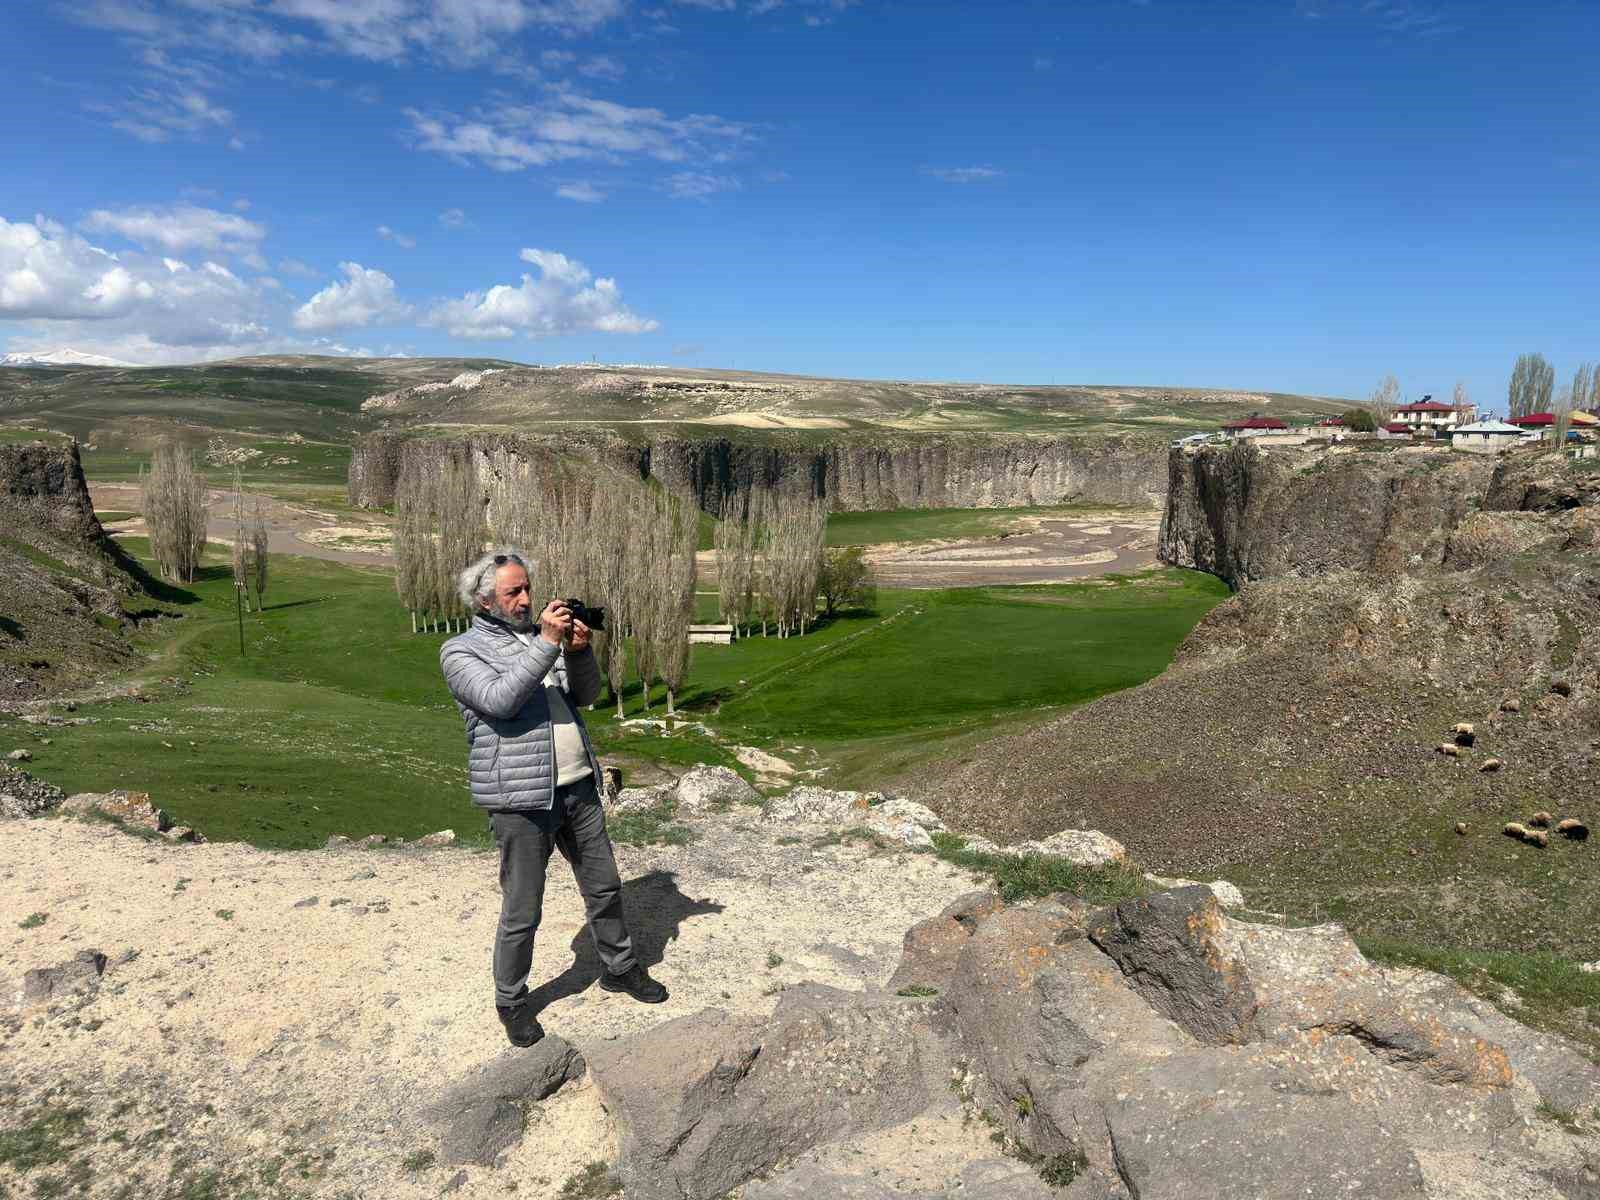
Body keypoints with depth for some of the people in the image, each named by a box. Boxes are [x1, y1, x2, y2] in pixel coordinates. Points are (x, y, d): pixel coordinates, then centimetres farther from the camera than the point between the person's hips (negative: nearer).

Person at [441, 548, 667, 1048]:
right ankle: (512, 1001, 26)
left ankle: (620, 967, 37)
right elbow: (500, 699, -23)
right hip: (522, 800, -6)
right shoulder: (461, 651, -5)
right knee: (521, 912, 5)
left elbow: (585, 694, 8)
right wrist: (546, 643, -26)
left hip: (578, 786, 6)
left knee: (605, 886, 17)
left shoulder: (541, 632, 12)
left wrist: (579, 651, -11)